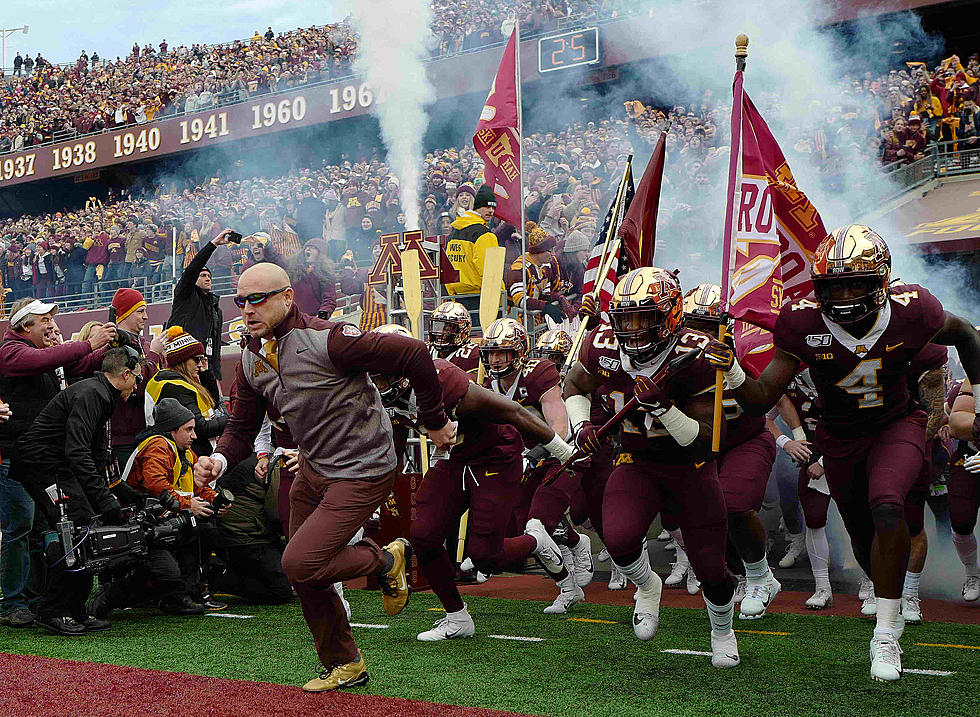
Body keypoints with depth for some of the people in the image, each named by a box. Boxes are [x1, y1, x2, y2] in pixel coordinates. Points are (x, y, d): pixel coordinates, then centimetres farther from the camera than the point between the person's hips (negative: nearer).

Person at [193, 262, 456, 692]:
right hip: (313, 471, 8)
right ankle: (344, 665, 33)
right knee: (305, 579, 13)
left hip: (362, 472, -8)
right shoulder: (252, 358, 2)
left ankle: (386, 560, 9)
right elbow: (241, 428, 9)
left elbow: (413, 355, -21)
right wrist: (219, 461, -14)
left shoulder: (326, 340, -24)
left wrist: (435, 422, -10)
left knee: (300, 564, -17)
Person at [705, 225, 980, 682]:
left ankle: (886, 636, -16)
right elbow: (762, 400, -22)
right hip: (840, 440, 2)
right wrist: (731, 372, -42)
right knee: (866, 544, 14)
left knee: (886, 508, -30)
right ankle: (890, 600, 51)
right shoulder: (803, 323, -24)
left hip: (896, 426, -2)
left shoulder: (911, 313, -23)